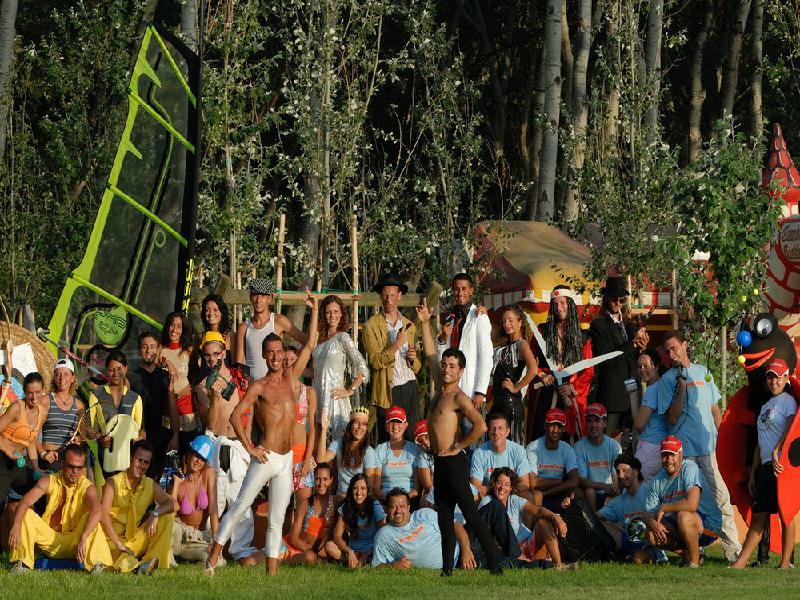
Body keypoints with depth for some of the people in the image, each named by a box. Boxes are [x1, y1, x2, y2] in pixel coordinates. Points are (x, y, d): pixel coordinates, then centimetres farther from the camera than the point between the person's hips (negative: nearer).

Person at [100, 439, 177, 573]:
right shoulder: (113, 483, -7)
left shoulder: (150, 486, 6)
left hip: (136, 541, 5)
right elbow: (103, 514, -16)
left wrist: (155, 514, -26)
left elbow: (174, 504, -5)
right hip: (113, 539, -5)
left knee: (167, 516, -11)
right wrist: (118, 544, -24)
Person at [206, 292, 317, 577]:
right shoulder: (259, 387, -4)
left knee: (277, 518, 5)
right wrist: (250, 448, -11)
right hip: (266, 457, -5)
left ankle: (271, 571, 6)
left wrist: (314, 311, 7)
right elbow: (235, 415, -8)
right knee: (241, 505, -3)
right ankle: (215, 554, 4)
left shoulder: (290, 378, 11)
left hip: (287, 460, 5)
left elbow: (309, 345, 11)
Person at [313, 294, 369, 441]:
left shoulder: (343, 338, -6)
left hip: (333, 396, -6)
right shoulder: (321, 338, 13)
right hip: (319, 394, 6)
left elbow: (363, 369, -12)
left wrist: (350, 391, -10)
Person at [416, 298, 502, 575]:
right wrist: (425, 324, 22)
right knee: (444, 518, 9)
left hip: (454, 461, -9)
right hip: (440, 462, 9)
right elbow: (431, 355, 24)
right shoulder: (440, 388, 11)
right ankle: (447, 568, 11)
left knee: (471, 515, -10)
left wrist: (458, 447, -15)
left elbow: (480, 426, -26)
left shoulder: (458, 397, -13)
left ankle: (495, 564, -11)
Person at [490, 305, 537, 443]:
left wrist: (516, 388, -15)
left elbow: (533, 370, -24)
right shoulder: (504, 345, 17)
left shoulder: (522, 344, -8)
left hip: (511, 400, -9)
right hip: (498, 400, 9)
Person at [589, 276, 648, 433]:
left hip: (631, 391, 6)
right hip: (612, 394, -6)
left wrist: (640, 348, -1)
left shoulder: (628, 324, 17)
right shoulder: (598, 324, -3)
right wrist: (633, 343, -14)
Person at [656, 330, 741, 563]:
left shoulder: (703, 372, 13)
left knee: (721, 496, -3)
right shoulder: (667, 380, 2)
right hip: (684, 448, -3)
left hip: (709, 446, 3)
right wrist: (681, 390, -15)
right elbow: (672, 418, -5)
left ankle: (733, 550, -3)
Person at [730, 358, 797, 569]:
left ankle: (786, 563, -4)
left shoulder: (788, 401, -1)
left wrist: (777, 451, -27)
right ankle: (740, 563, 1)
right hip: (765, 466, 8)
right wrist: (753, 473, 20)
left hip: (782, 464, -8)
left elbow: (790, 427, -18)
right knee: (758, 516, 4)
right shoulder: (766, 407, 24)